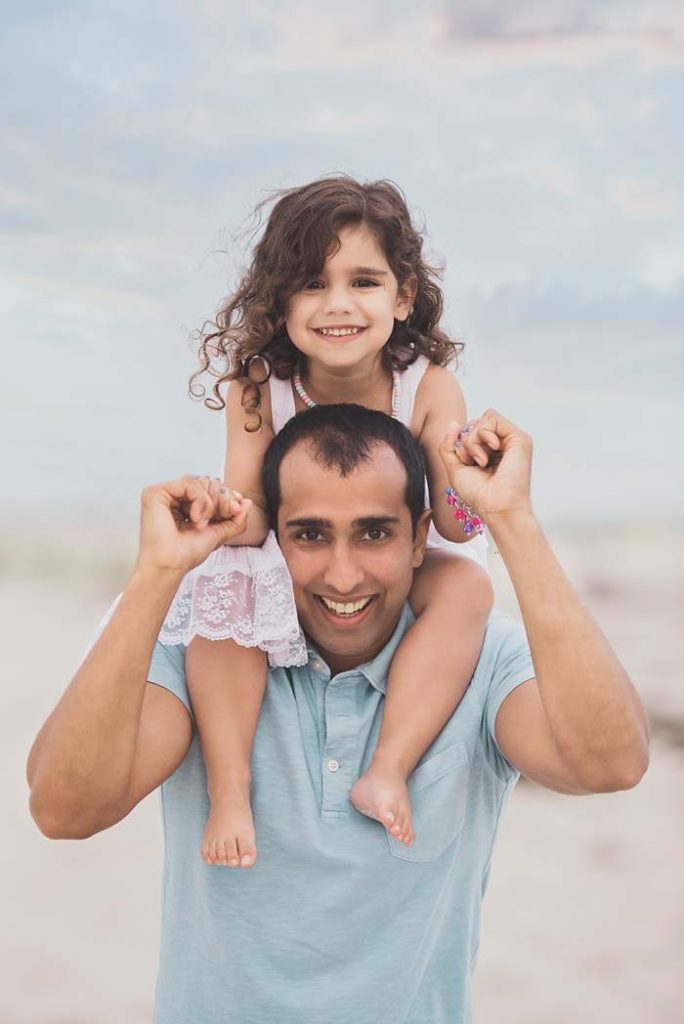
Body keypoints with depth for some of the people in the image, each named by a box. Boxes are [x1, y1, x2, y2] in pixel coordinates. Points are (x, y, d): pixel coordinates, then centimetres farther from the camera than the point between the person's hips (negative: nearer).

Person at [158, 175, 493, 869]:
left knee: (468, 585, -29)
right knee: (222, 590, -29)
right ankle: (228, 787, -24)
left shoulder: (430, 389, -22)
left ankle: (389, 768, -26)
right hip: (285, 568, 0)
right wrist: (236, 516, -42)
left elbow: (454, 529, -21)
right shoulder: (258, 385, -20)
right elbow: (252, 520, -18)